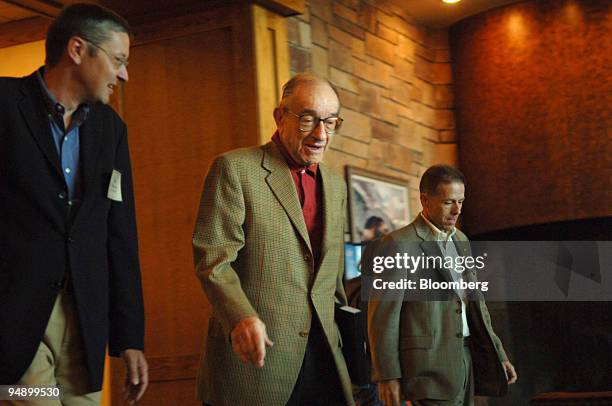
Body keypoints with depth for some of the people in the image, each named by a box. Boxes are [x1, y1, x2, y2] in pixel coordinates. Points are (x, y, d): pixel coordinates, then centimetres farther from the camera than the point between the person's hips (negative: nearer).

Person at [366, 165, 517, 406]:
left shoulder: (460, 241, 17)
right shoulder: (398, 245, -8)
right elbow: (382, 318, -10)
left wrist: (497, 355, 17)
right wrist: (388, 376, -13)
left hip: (466, 359, 8)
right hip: (429, 366, -8)